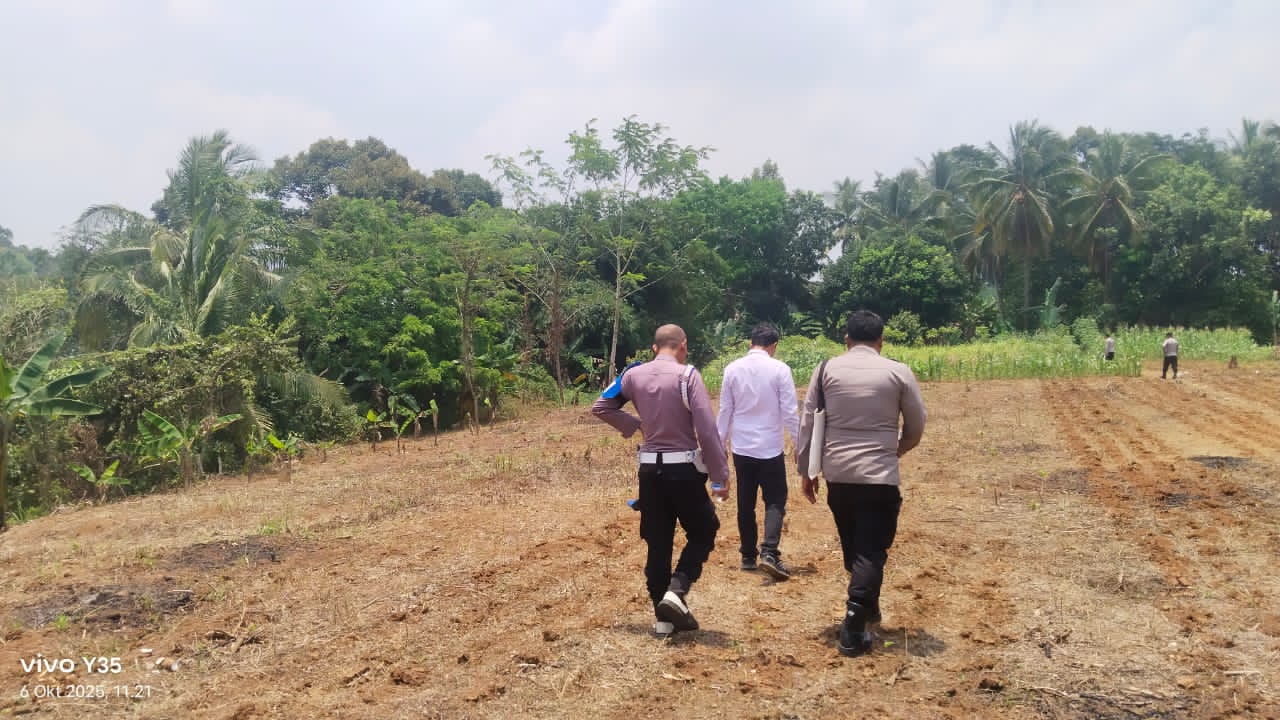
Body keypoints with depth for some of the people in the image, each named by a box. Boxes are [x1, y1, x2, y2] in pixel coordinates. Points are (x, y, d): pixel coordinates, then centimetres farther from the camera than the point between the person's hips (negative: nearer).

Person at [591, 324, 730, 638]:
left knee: (658, 543, 12)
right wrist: (721, 475, -10)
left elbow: (600, 407, 11)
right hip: (683, 468, -4)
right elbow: (707, 430, -16)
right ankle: (676, 591, -5)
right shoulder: (687, 375, -12)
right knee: (703, 532, 14)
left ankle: (665, 617, 17)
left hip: (649, 469, 5)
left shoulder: (633, 375, 2)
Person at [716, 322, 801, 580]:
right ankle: (769, 553, -13)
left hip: (741, 447, 3)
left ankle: (748, 556, 21)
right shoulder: (779, 369, -9)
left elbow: (725, 411, 4)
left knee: (745, 503, 14)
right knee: (775, 502, 4)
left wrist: (720, 443, 13)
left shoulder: (732, 369, 0)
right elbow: (789, 412, -7)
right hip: (770, 448, -3)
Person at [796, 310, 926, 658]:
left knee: (852, 545, 21)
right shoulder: (898, 372, -2)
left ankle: (866, 604, 39)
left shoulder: (827, 369, 2)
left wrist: (806, 470, 11)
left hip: (837, 473, 3)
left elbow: (807, 421, 3)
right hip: (880, 475, -3)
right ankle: (853, 628, -5)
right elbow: (916, 426, 5)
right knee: (871, 551, 2)